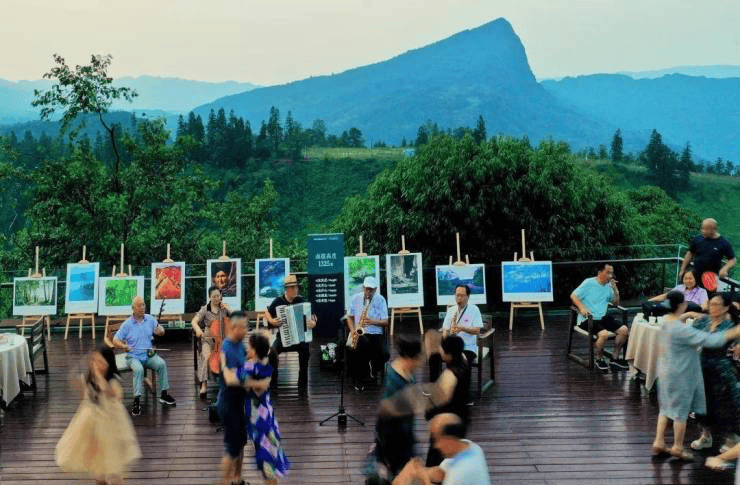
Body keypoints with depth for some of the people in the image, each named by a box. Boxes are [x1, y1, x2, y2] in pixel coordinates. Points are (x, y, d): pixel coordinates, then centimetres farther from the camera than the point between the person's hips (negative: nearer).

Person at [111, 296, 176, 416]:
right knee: (138, 369, -34)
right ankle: (136, 400, -31)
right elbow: (115, 341, -1)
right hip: (133, 357, -3)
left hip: (149, 355, 3)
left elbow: (161, 332, 15)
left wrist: (160, 330, -10)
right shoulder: (127, 324, -2)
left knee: (161, 363, -25)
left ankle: (164, 394, -15)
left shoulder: (150, 319, 8)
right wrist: (124, 346, -22)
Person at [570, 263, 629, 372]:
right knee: (604, 334, -32)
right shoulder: (589, 283, -5)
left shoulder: (609, 286, 14)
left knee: (624, 330, -11)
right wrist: (582, 308, -22)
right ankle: (599, 359, -6)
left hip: (602, 318, 7)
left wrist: (615, 289, 3)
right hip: (587, 319, -7)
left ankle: (615, 358, 4)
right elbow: (573, 296, -6)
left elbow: (616, 303, 19)